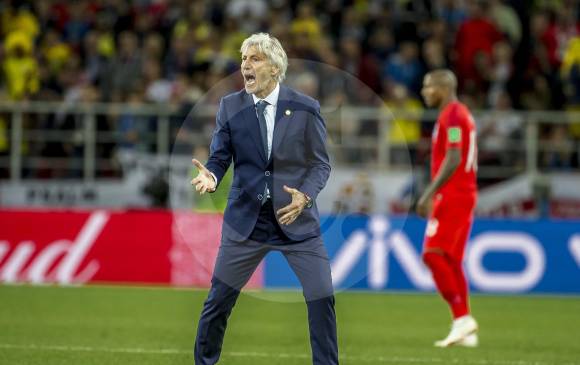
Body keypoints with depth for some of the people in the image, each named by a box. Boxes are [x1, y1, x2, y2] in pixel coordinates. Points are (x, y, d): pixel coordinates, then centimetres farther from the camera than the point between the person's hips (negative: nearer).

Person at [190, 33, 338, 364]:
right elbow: (219, 158, 2)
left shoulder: (305, 108, -5)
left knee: (322, 299, -6)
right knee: (219, 299, 4)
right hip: (246, 220, 1)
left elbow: (321, 163, 0)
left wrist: (305, 195, -19)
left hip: (297, 219, -1)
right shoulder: (230, 106, -1)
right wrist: (211, 176, -22)